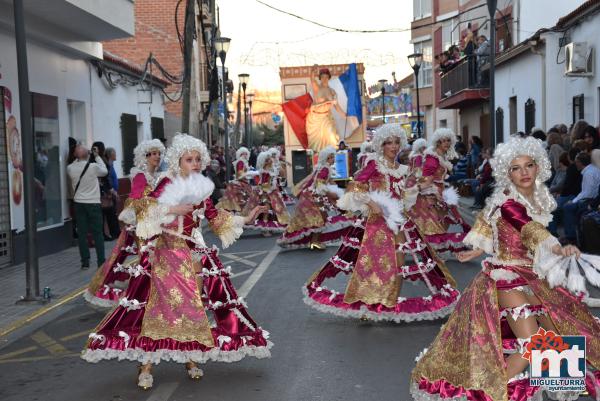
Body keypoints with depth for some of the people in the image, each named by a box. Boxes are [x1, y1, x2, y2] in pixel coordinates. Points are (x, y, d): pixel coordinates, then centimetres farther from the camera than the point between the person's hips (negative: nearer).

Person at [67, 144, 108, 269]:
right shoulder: (93, 167, -15)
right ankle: (101, 261, 5)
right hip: (93, 203, -3)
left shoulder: (71, 168, -6)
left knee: (82, 233, 8)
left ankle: (85, 261, 11)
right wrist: (97, 156, 11)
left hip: (78, 203, 3)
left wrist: (78, 158, 13)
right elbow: (105, 171, 4)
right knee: (97, 233, 4)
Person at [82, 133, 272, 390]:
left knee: (193, 304, 7)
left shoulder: (202, 188, 10)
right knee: (161, 303, -9)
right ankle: (146, 365, -3)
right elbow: (143, 207, -16)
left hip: (195, 254, 6)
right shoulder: (167, 184, -6)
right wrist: (173, 209, -22)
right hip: (167, 252, -5)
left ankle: (192, 358, 19)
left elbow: (215, 217, 19)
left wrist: (244, 219, 20)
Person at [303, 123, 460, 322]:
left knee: (396, 262, 7)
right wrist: (371, 204, -21)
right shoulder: (373, 165, -7)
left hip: (398, 220, 6)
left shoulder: (401, 169, 12)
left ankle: (388, 304, 18)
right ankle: (366, 304, 1)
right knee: (373, 260, -8)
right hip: (377, 220, -6)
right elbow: (355, 188, -14)